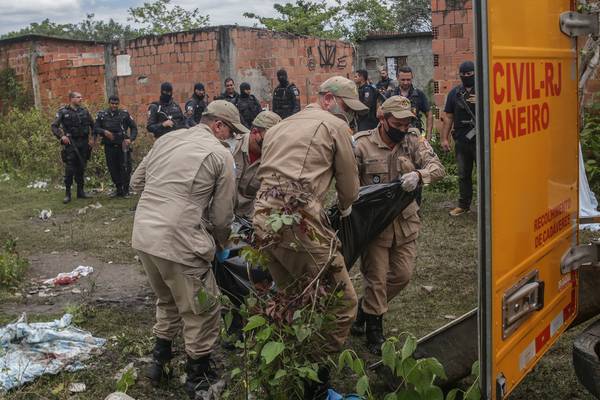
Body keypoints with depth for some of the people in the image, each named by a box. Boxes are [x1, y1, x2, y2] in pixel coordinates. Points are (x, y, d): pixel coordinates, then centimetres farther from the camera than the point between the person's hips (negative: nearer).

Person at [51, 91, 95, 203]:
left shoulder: (84, 111, 9)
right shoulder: (63, 112, -3)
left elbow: (92, 125, 18)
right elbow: (53, 126, -5)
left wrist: (93, 138, 9)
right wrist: (61, 136, -18)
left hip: (84, 143, 4)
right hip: (71, 143, -4)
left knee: (81, 168, 9)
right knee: (69, 169, -6)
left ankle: (80, 191, 18)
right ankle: (67, 193, 1)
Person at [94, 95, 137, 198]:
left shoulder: (124, 114, 1)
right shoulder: (102, 115, 5)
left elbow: (134, 127, 4)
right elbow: (95, 129, 5)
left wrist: (130, 139, -10)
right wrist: (104, 132, -15)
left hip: (123, 146, -2)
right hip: (109, 147, 2)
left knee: (125, 168, -5)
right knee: (113, 169, 8)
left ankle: (125, 190, 7)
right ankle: (118, 189, 22)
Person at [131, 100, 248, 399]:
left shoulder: (166, 139, 13)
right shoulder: (221, 155, -4)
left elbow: (136, 182, 18)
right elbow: (222, 215, -2)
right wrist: (220, 243, 16)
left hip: (142, 235, 7)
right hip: (178, 243, -7)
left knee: (167, 301, 28)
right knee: (202, 313, 11)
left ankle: (159, 363, 38)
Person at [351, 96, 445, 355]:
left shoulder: (413, 141, -1)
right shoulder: (362, 144, -9)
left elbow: (437, 167, -12)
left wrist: (419, 174, -32)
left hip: (405, 220, 4)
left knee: (403, 274, 11)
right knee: (376, 278, 2)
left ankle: (366, 305, 36)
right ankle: (374, 330, 21)